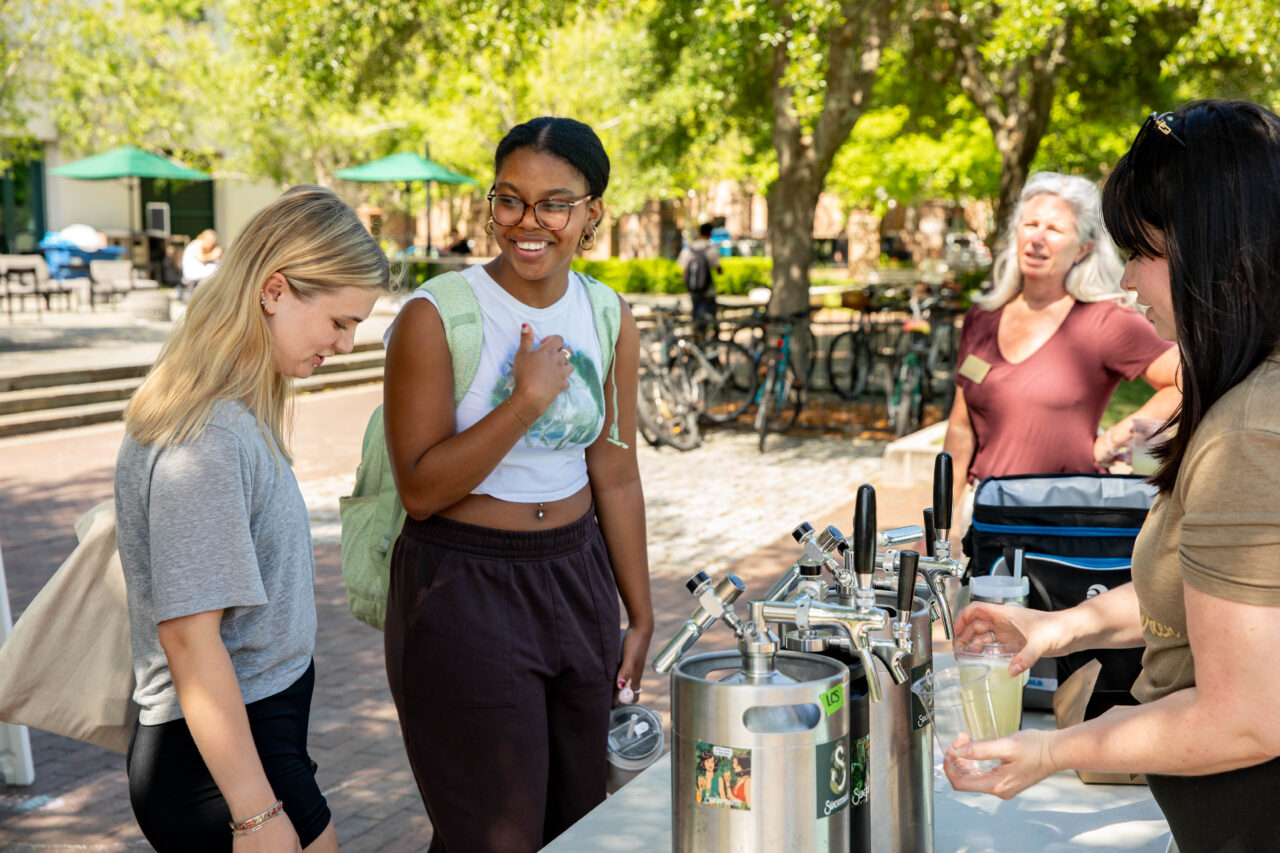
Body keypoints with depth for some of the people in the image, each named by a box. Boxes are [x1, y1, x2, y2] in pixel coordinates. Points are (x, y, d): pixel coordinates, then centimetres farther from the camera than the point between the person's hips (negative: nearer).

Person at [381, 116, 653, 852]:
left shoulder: (609, 318, 3)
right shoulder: (438, 317, -13)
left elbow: (615, 476, 9)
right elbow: (420, 490, -15)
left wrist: (639, 616, 11)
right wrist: (526, 400, -23)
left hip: (576, 580, 5)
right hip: (464, 590, -5)